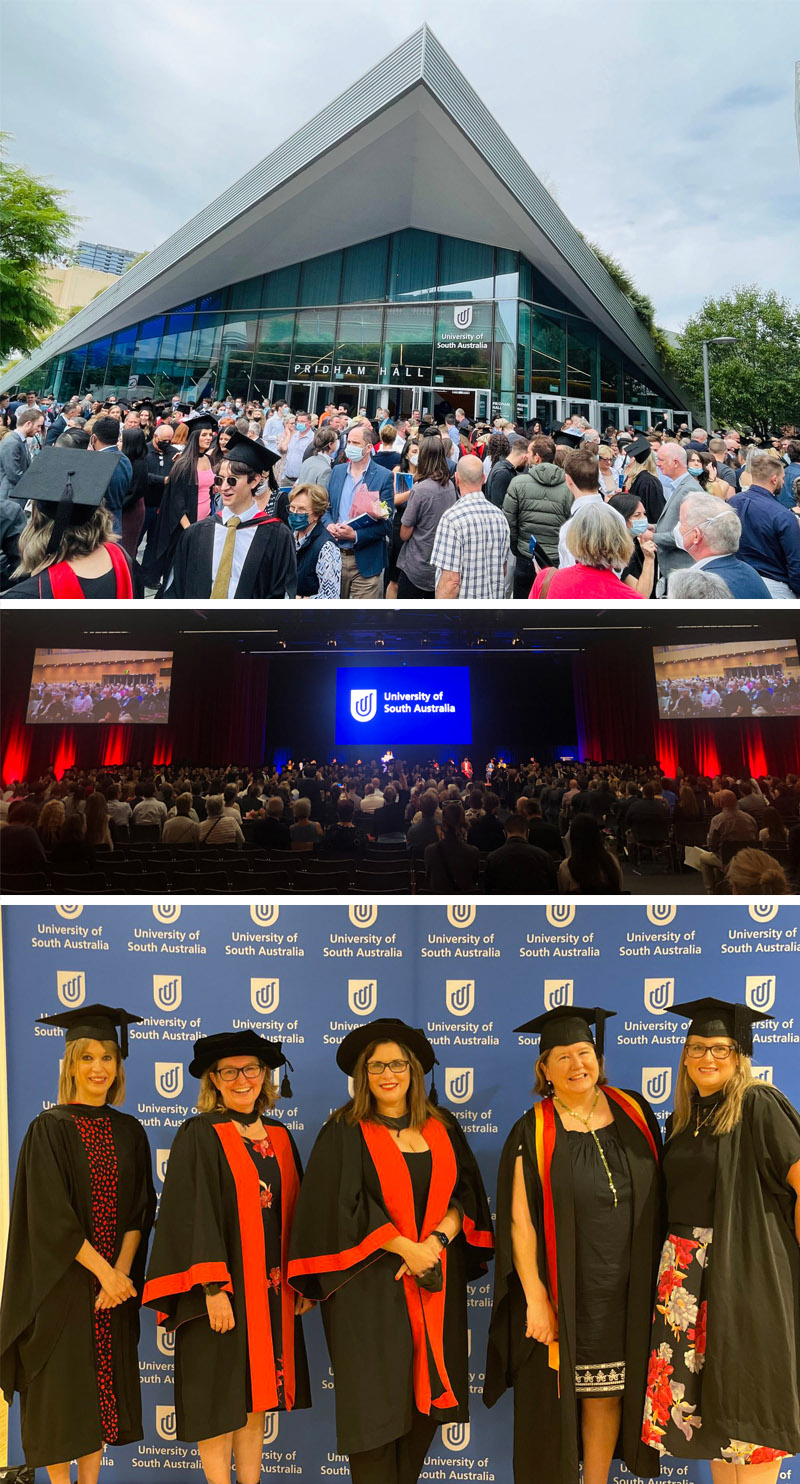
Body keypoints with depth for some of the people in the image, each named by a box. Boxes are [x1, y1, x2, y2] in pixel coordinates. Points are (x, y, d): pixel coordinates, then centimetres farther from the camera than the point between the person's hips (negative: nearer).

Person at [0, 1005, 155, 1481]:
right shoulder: (50, 1129, -8)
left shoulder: (130, 1131, 5)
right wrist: (103, 1271, -16)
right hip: (61, 1285, -4)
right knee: (61, 1392, 4)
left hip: (114, 1284, 4)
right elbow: (51, 1216, -14)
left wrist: (121, 1272, -11)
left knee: (102, 1389, 10)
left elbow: (139, 1210, 3)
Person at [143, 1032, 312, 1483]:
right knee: (220, 1400, 2)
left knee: (258, 1397, 13)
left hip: (272, 1290, 6)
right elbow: (194, 1216, -15)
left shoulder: (279, 1137, 9)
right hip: (225, 1290, -5)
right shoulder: (200, 1135, -9)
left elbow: (295, 1211, 13)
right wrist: (213, 1289, -20)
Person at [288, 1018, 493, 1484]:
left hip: (437, 1287, 4)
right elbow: (344, 1206, -11)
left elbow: (465, 1194, 4)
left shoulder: (442, 1128, 7)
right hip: (372, 1286, -4)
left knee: (426, 1394, 9)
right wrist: (407, 1249, -15)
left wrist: (436, 1241, -12)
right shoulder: (345, 1132, -5)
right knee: (376, 1401, -1)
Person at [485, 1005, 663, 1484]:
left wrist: (654, 1276, 7)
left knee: (608, 1393, 13)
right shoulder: (532, 1133, -8)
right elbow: (520, 1221, -9)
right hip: (562, 1290, -3)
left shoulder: (634, 1112, 1)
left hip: (625, 1289, 3)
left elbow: (656, 1196, 9)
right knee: (556, 1397, 6)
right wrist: (535, 1297, -13)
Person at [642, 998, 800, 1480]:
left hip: (746, 1271, -6)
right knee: (703, 1391, 12)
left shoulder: (759, 1106, -11)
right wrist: (677, 1264, 10)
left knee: (747, 1396, 2)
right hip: (687, 1273, 6)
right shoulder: (681, 1120, 10)